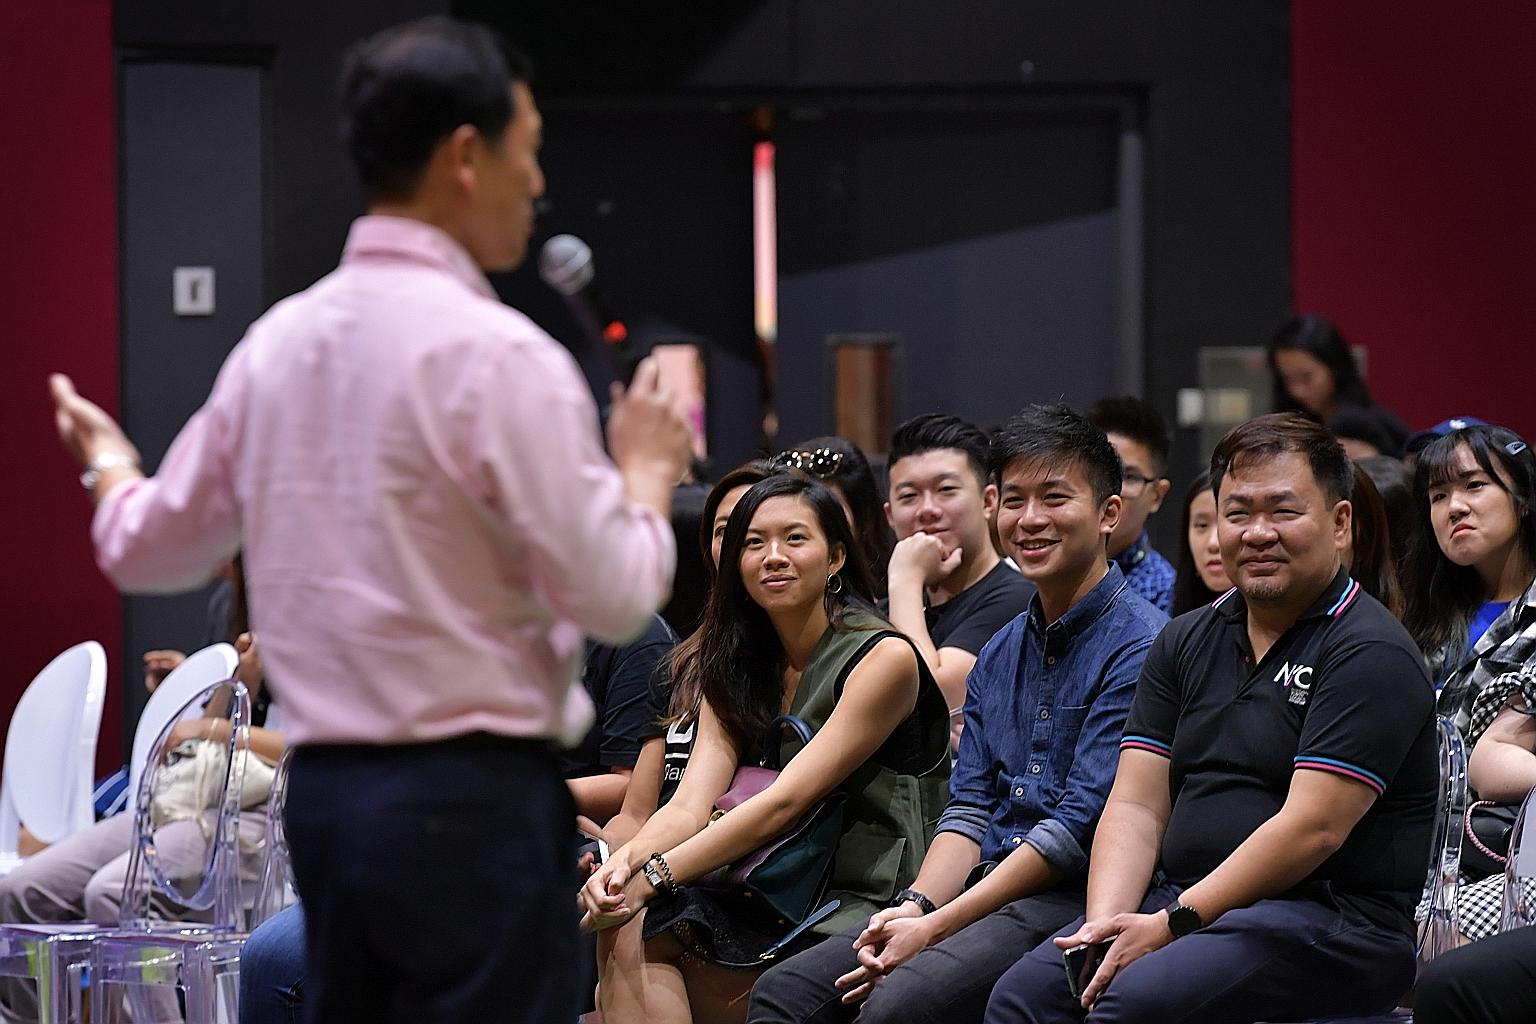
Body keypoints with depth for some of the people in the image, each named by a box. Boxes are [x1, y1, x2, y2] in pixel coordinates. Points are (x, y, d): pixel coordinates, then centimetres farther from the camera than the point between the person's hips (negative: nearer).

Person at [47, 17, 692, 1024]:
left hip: (325, 789, 8)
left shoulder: (276, 341, 8)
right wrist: (648, 471, 6)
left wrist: (108, 464, 41)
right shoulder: (497, 354, -14)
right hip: (472, 798, -8)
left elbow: (151, 548, 19)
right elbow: (617, 599, -13)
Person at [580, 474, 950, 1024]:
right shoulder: (736, 669, 13)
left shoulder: (885, 658, -8)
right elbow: (691, 804, -1)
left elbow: (785, 803, -17)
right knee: (626, 931, -21)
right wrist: (626, 860, -24)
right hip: (778, 904, 6)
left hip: (873, 905, -6)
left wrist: (653, 876, -24)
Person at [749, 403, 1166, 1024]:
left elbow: (1078, 829, -14)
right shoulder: (999, 657, 20)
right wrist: (915, 906, -6)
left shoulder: (1139, 647, -8)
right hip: (987, 888, 8)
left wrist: (936, 927, -15)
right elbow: (969, 809, 16)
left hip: (1073, 899, -8)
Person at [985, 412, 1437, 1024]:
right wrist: (1105, 924, -10)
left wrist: (1172, 925, -18)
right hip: (1178, 899, 7)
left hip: (1330, 921, -6)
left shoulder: (1369, 653, -7)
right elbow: (1135, 806, 9)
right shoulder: (1186, 644, 16)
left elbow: (1312, 829, -16)